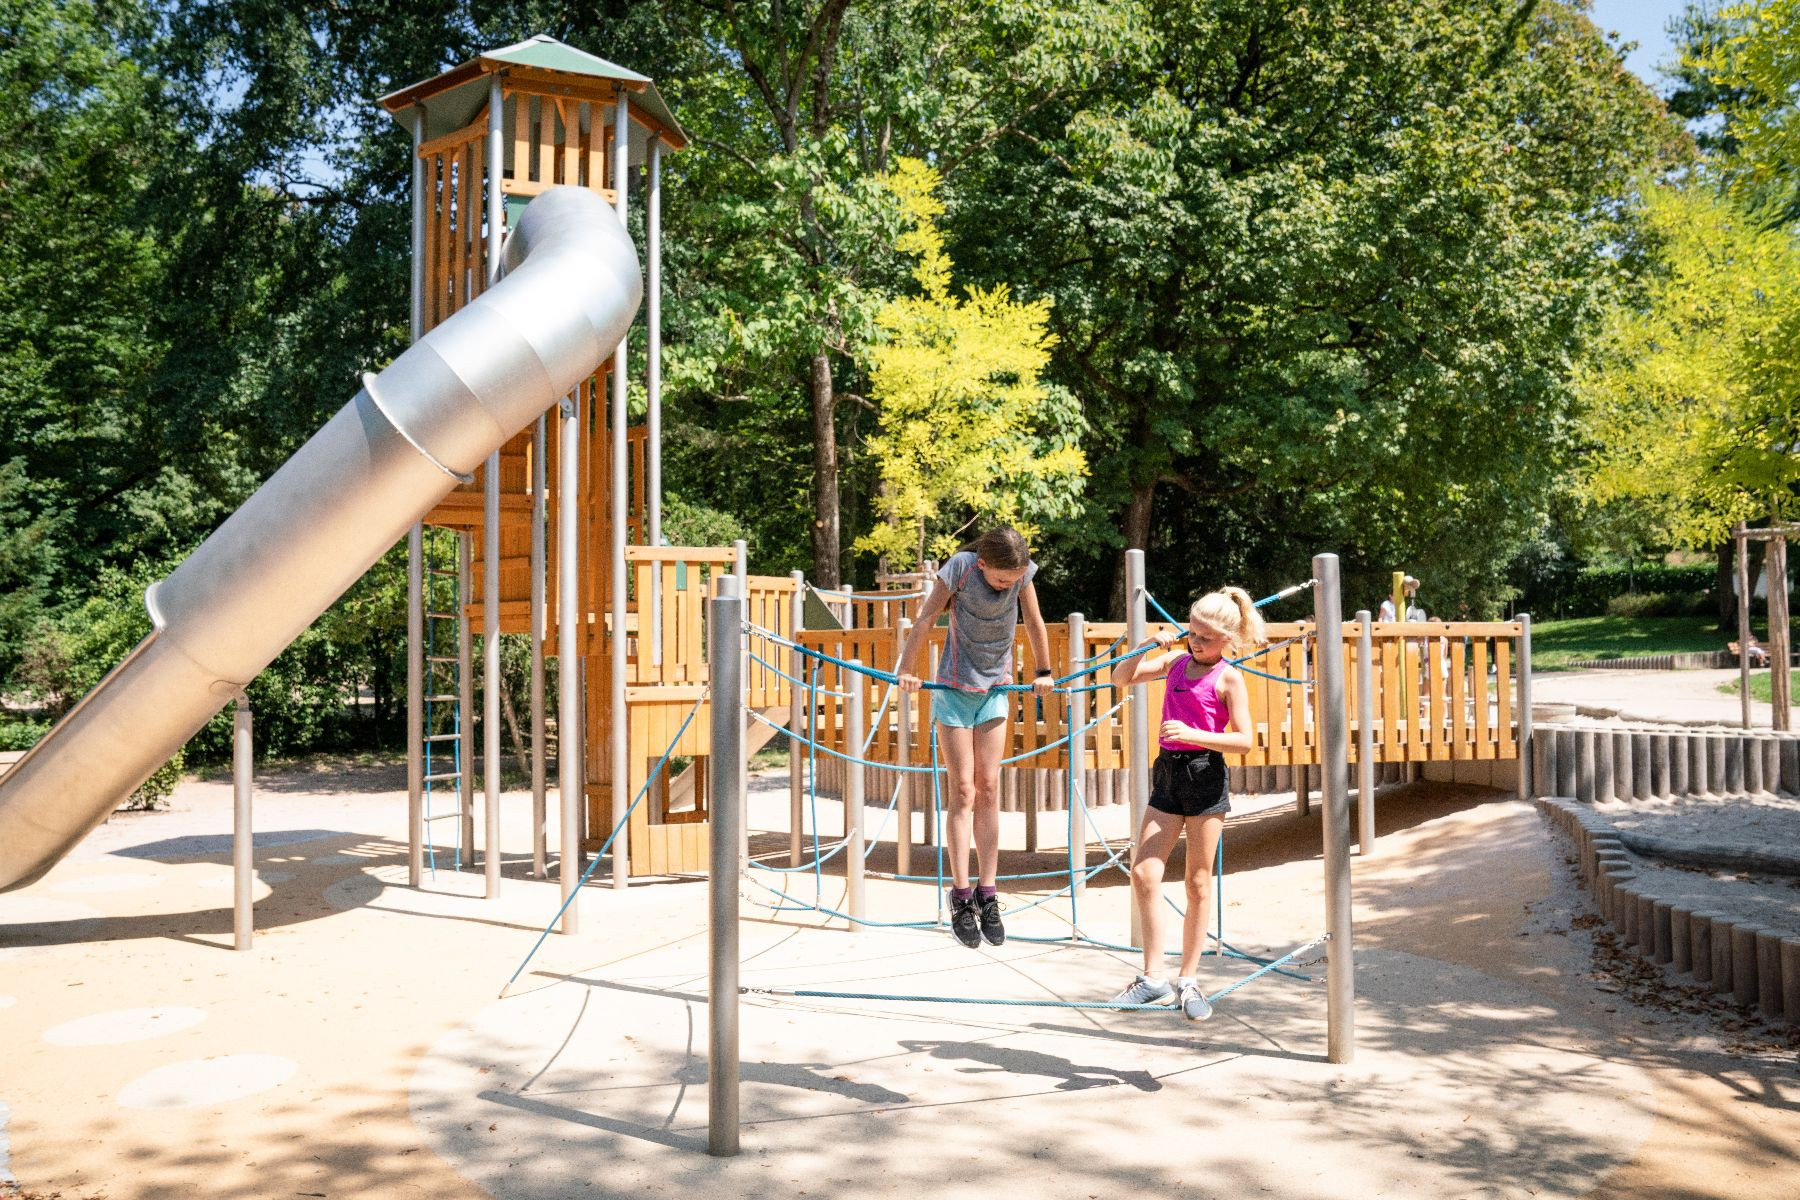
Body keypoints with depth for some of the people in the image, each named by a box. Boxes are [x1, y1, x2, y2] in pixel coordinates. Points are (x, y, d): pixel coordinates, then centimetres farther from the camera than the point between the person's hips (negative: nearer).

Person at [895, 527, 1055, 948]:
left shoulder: (1023, 572, -10)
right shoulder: (960, 567, -20)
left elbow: (1034, 622, 5)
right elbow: (925, 621, -13)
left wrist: (1043, 672, 14)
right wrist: (907, 670, -8)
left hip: (995, 691, 3)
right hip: (955, 690, -3)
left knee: (989, 790, 2)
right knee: (963, 792, -4)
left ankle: (988, 896, 6)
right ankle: (961, 899, 1)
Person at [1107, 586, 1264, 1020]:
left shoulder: (1228, 678, -5)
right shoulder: (1176, 661, 10)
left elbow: (1245, 740, -10)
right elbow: (1120, 678, 12)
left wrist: (1194, 734, -22)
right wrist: (1150, 645, -2)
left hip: (1205, 775, -5)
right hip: (1168, 772, 5)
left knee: (1198, 882, 5)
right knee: (1143, 872, -4)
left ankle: (1188, 979, 16)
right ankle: (1153, 976, 4)